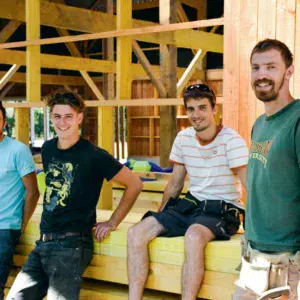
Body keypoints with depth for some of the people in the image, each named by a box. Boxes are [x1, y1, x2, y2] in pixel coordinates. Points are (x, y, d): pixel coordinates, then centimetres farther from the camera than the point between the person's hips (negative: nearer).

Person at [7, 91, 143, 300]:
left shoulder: (94, 155, -8)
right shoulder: (47, 149, 11)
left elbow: (134, 184, -4)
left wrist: (112, 223, -3)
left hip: (72, 244, -6)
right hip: (43, 243, 6)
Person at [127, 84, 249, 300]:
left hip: (224, 211, -6)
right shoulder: (183, 138, 4)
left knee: (194, 235, -38)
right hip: (191, 205, 6)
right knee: (136, 232, -11)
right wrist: (160, 219, 11)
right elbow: (175, 185, 14)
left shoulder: (232, 140, -13)